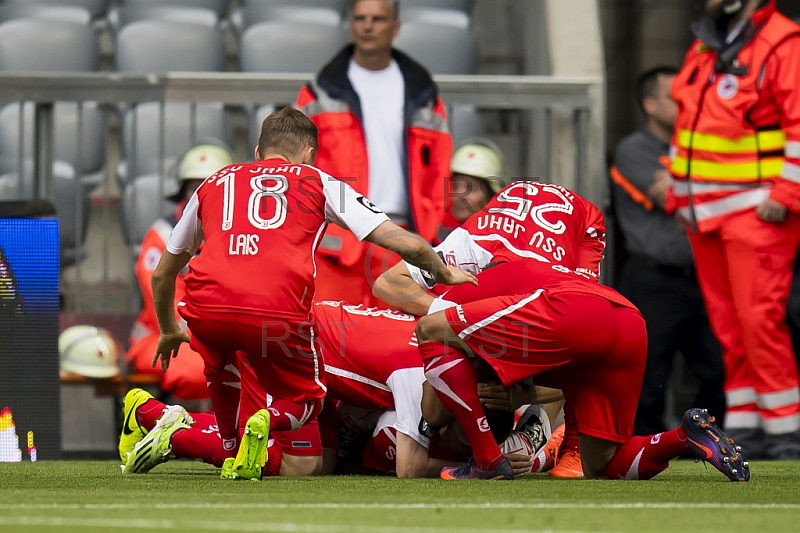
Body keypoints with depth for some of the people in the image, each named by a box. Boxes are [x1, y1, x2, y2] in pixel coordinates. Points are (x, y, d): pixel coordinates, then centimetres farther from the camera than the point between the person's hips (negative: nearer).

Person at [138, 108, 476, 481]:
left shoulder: (214, 183, 29)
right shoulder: (318, 182, 21)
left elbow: (162, 274, 40)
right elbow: (408, 245, 18)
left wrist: (169, 332, 58)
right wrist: (446, 274, 39)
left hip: (205, 309, 3)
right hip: (276, 310, -3)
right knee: (304, 400, 21)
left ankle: (229, 447, 28)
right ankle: (267, 421, -10)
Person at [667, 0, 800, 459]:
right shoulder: (705, 48, 16)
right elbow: (687, 121, 24)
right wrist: (679, 194, 19)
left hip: (757, 212, -8)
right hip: (707, 214, 8)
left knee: (759, 319, -12)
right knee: (728, 324, 8)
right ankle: (744, 424, 12)